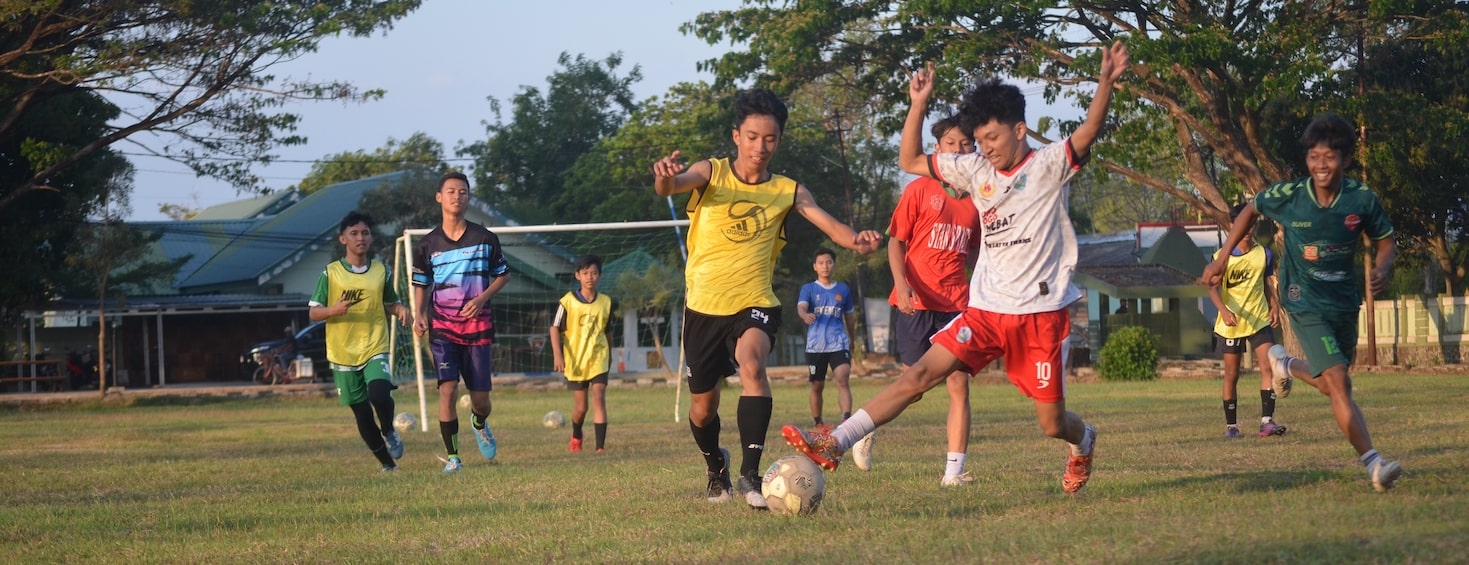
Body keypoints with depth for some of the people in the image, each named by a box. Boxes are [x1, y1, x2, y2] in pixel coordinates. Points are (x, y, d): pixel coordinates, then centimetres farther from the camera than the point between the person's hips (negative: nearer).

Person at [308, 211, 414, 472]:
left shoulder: (381, 271, 5)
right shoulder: (331, 273, 0)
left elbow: (391, 303, 19)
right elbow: (314, 313, 0)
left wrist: (401, 310, -4)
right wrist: (333, 310, -21)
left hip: (375, 348, 0)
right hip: (343, 353, 0)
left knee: (380, 394, -26)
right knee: (362, 414, 4)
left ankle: (389, 432, 5)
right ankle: (387, 463, 22)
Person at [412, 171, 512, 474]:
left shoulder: (485, 238, 1)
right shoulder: (428, 244, 2)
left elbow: (503, 275, 10)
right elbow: (421, 284, 13)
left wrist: (482, 298, -8)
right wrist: (419, 315, -4)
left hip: (477, 325, 0)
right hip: (443, 325, 0)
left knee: (480, 398, 3)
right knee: (447, 389, -16)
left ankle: (479, 424, 40)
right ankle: (452, 456, -8)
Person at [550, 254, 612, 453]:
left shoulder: (606, 302, 2)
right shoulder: (568, 301, -7)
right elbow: (555, 328, -6)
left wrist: (610, 356, 22)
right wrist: (557, 354, -18)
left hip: (599, 359, 1)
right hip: (575, 361, -1)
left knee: (599, 398, -15)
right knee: (581, 407, 7)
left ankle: (601, 445, -18)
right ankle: (576, 436, 38)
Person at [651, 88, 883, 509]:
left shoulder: (788, 191, -1)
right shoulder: (711, 173, -4)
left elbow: (826, 222, -16)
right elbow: (674, 185, -24)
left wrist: (856, 240, -39)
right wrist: (665, 179, -50)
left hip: (754, 303, -1)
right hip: (704, 304, 1)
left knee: (752, 364, -32)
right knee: (703, 405, 11)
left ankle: (751, 473, -33)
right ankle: (716, 467, 43)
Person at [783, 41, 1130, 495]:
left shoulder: (1048, 165, -6)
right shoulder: (976, 170, 8)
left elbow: (1088, 133, -24)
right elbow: (910, 161, 12)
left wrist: (1106, 83, -41)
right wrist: (919, 103, 0)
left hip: (1042, 312, -4)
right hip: (987, 308, 4)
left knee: (1052, 423, 4)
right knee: (921, 373, -11)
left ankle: (1084, 443, 41)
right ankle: (835, 444, -19)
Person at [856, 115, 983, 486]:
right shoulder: (920, 190, -1)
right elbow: (896, 241, -2)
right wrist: (901, 283, -15)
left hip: (957, 303, 3)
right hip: (917, 300, -3)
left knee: (959, 386, -5)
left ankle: (953, 471, -4)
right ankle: (867, 429, 28)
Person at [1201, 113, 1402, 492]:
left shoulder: (1363, 200, -11)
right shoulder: (1287, 196, -14)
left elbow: (1385, 242, 3)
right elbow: (1250, 211, 6)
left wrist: (1382, 268, -19)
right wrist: (1222, 259, 5)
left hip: (1345, 301, 4)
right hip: (1305, 302, -4)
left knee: (1331, 384, 19)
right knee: (1338, 382, -19)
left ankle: (1285, 365, 51)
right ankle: (1373, 463, -24)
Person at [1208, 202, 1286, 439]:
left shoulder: (1264, 254, 4)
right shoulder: (1222, 256, -5)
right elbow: (1213, 288, -13)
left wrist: (1274, 307, 2)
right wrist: (1223, 310, -31)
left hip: (1260, 320, 2)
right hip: (1230, 323, -2)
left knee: (1268, 366, -15)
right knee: (1231, 375, 5)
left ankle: (1267, 421, -19)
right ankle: (1231, 426, 15)